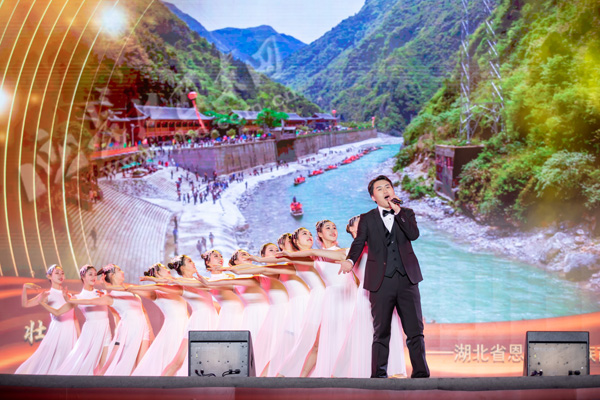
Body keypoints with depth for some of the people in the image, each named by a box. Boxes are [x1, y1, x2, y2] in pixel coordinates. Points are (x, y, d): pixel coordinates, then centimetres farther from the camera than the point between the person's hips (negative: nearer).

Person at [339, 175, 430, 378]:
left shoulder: (406, 214, 14)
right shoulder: (367, 219, 11)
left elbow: (414, 234, -5)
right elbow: (359, 243, -1)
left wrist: (397, 211, -6)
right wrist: (350, 260, -21)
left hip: (407, 279, 1)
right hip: (381, 282, -1)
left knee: (415, 330, 0)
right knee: (381, 333, 3)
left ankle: (421, 373, 7)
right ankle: (379, 375, 9)